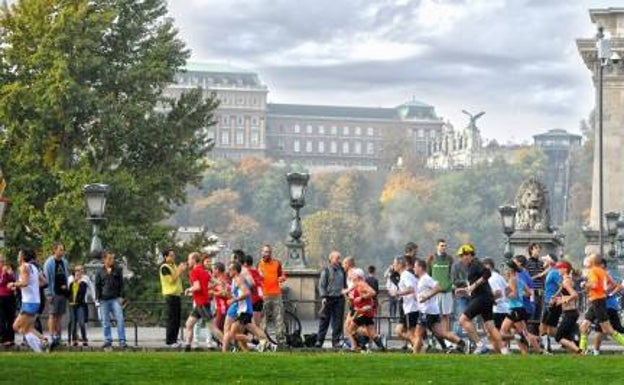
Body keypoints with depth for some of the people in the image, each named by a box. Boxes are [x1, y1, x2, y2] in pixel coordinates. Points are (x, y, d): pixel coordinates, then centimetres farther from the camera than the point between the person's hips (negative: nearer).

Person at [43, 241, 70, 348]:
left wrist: (66, 285, 7)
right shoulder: (49, 262, -7)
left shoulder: (64, 262, 12)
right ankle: (51, 337, -13)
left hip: (63, 292, 6)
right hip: (54, 293, -6)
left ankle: (58, 336, 13)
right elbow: (46, 278, -10)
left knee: (60, 315, 9)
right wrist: (49, 293, -14)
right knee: (52, 314, -10)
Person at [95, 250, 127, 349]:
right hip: (104, 300, 1)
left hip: (115, 299, -1)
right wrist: (97, 298, 1)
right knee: (105, 322, 3)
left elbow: (121, 284, 8)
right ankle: (107, 341, 8)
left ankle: (122, 341, -10)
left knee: (120, 319, -11)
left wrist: (121, 296, -1)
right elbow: (97, 286, 10)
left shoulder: (118, 270, 8)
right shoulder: (100, 272, 8)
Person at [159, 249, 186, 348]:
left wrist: (181, 271, 4)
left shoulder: (174, 266, 17)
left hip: (177, 294, 9)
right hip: (170, 295, -9)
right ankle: (169, 341, -6)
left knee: (177, 319, 10)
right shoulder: (164, 267, -9)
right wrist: (179, 271, -14)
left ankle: (174, 340, 15)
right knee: (172, 319, -9)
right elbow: (171, 280, -17)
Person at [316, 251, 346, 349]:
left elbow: (345, 284, 23)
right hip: (329, 298, -4)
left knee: (338, 321, 2)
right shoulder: (326, 271, -1)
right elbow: (321, 285, -4)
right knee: (324, 320, -2)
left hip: (339, 298, 4)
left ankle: (336, 341, 7)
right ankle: (319, 340, 2)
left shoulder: (342, 271, 14)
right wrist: (323, 297, -13)